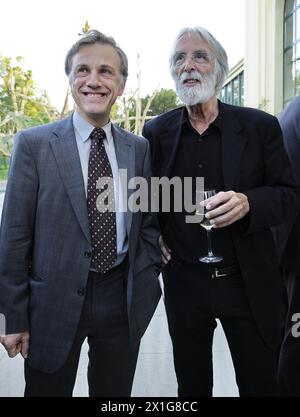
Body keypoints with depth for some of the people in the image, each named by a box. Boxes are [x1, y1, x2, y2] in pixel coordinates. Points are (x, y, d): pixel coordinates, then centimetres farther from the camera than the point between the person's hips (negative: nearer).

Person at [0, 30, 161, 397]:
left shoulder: (139, 148, 4)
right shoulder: (34, 144, -6)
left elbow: (148, 224, 11)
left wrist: (146, 283, -1)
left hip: (123, 301, 3)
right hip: (55, 303, -2)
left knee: (116, 394, 18)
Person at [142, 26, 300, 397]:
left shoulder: (260, 126, -5)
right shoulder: (156, 131, 1)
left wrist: (248, 203, -23)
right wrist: (152, 236, -2)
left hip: (248, 283, -1)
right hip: (184, 283, 2)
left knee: (260, 384, 14)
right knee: (191, 385, 19)